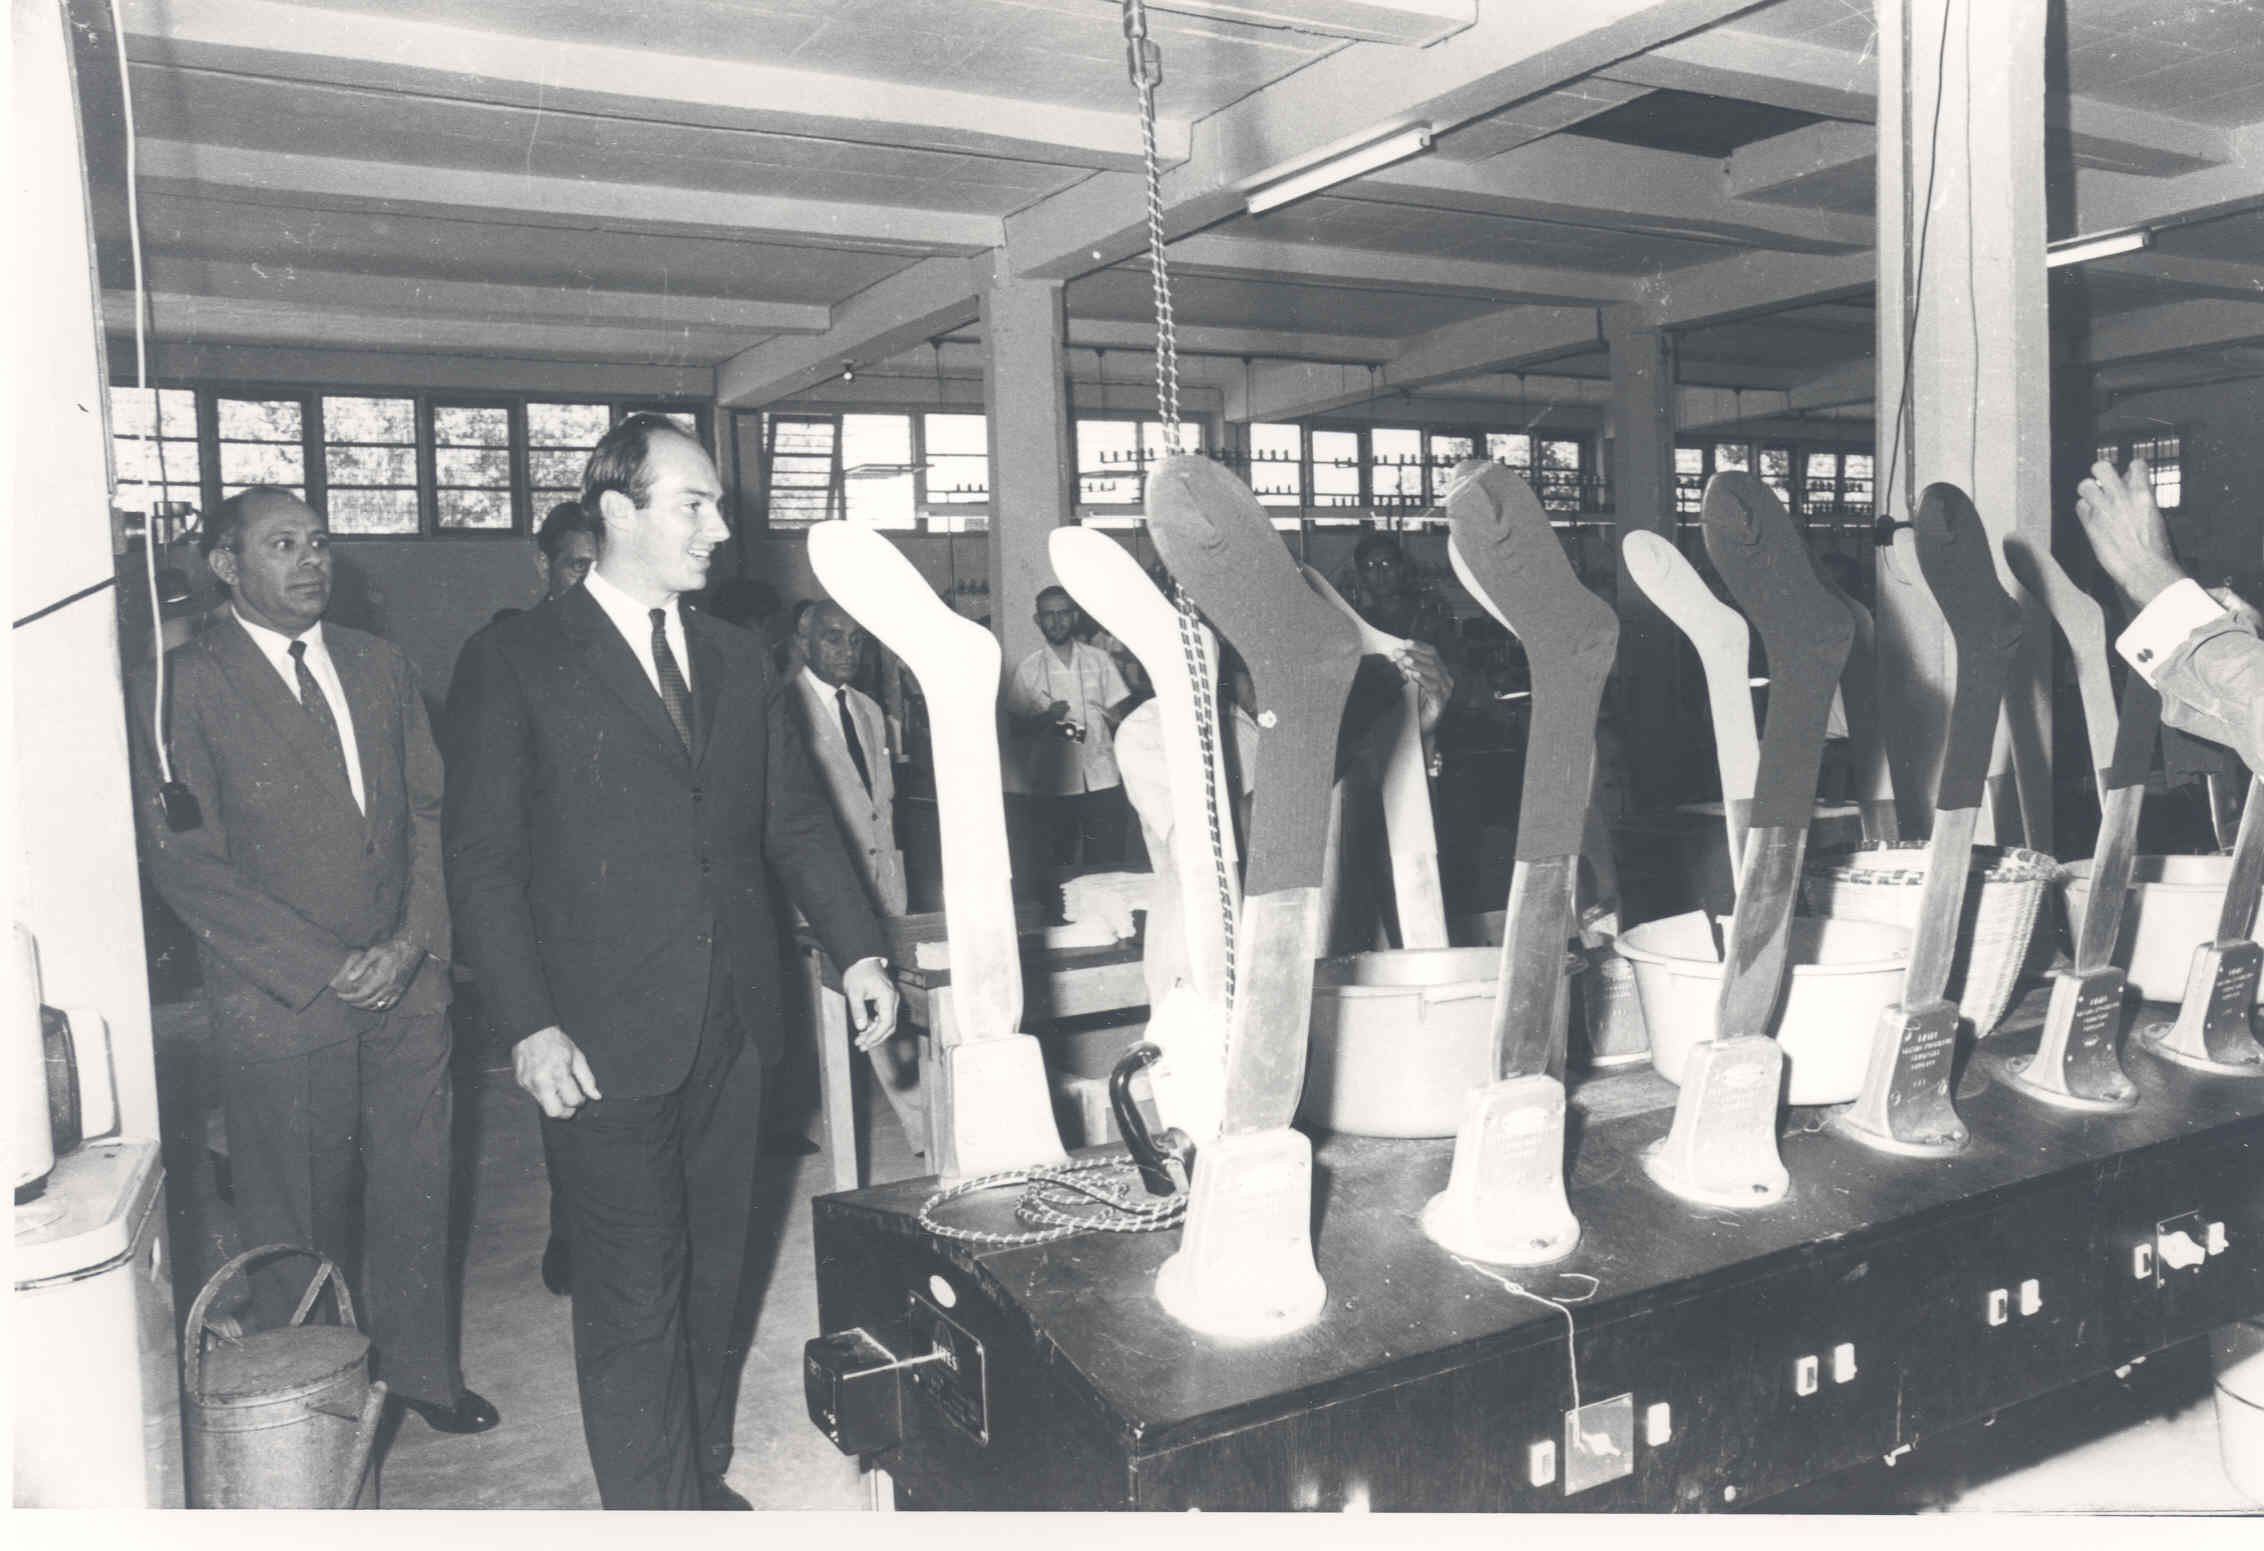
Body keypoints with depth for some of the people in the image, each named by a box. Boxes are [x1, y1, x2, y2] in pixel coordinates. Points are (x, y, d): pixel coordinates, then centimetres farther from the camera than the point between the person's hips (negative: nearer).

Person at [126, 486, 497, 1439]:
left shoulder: (380, 666, 9)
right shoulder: (181, 688, -6)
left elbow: (429, 811, 9)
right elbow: (184, 862, -10)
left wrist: (413, 939, -5)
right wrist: (326, 967, -13)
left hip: (407, 987, 4)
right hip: (281, 1004, -4)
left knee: (416, 1190, 12)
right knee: (298, 1222, 8)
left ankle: (420, 1368, 32)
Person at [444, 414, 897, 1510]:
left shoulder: (739, 661, 12)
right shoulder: (519, 660, -4)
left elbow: (796, 820, 14)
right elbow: (482, 856, -6)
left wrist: (857, 949, 2)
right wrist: (529, 1025, -13)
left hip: (732, 1029, 5)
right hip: (605, 1043, -5)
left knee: (717, 1269, 15)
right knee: (635, 1295, 2)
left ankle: (704, 1480, 32)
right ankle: (654, 1507, 18)